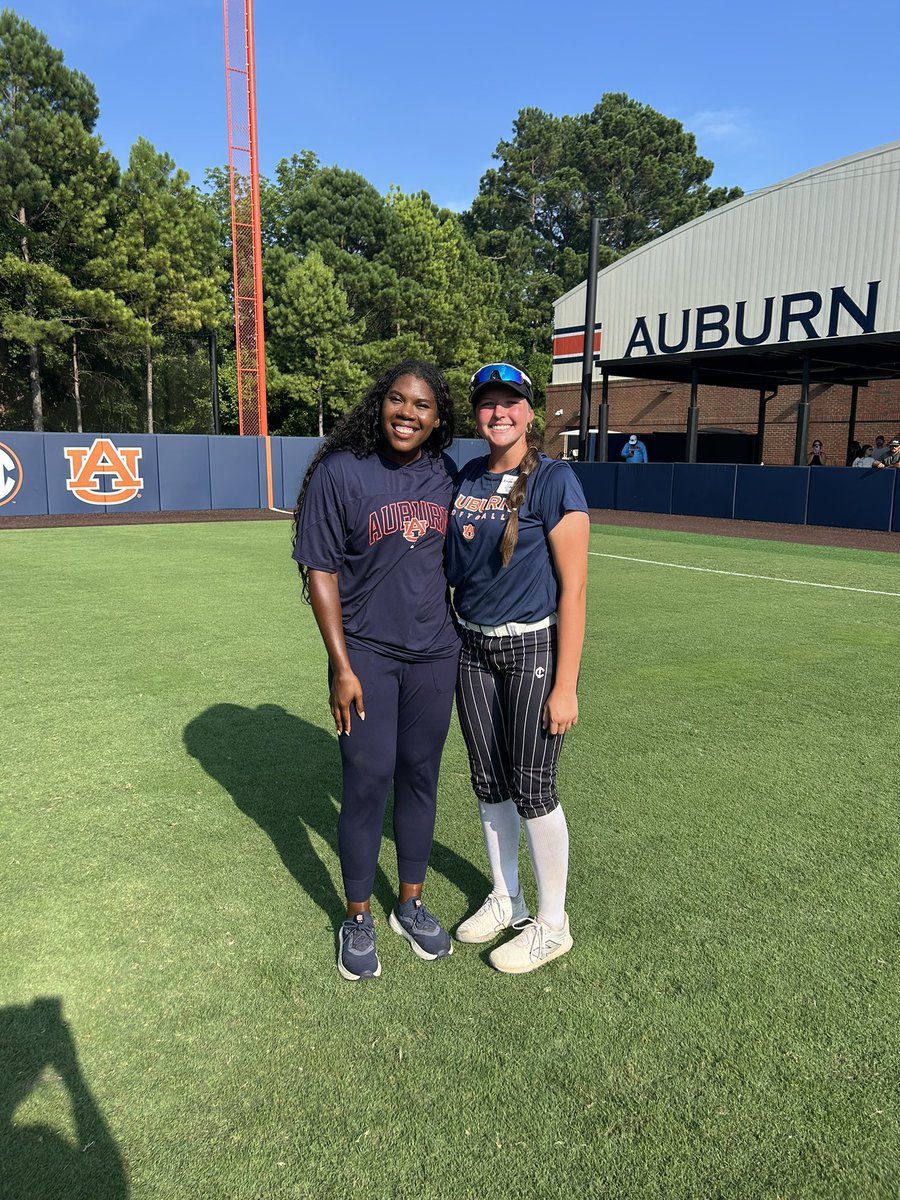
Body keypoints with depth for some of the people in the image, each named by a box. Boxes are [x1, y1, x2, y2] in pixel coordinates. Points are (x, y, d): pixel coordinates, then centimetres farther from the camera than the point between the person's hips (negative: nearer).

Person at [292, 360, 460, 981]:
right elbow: (320, 572, -9)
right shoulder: (340, 473, -10)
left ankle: (410, 904, 32)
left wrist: (464, 643, 12)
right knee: (368, 782, 0)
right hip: (365, 654, -4)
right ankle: (358, 919, 22)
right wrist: (342, 668, -13)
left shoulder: (446, 478, 3)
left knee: (420, 776, 12)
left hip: (435, 654, 4)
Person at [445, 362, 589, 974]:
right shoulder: (464, 479, 8)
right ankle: (507, 900, 35)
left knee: (532, 788, 2)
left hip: (533, 650, -6)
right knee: (489, 782, 14)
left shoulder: (553, 479, -11)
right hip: (473, 648, 6)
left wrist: (565, 685, -18)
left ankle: (552, 924, 22)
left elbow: (573, 588, -14)